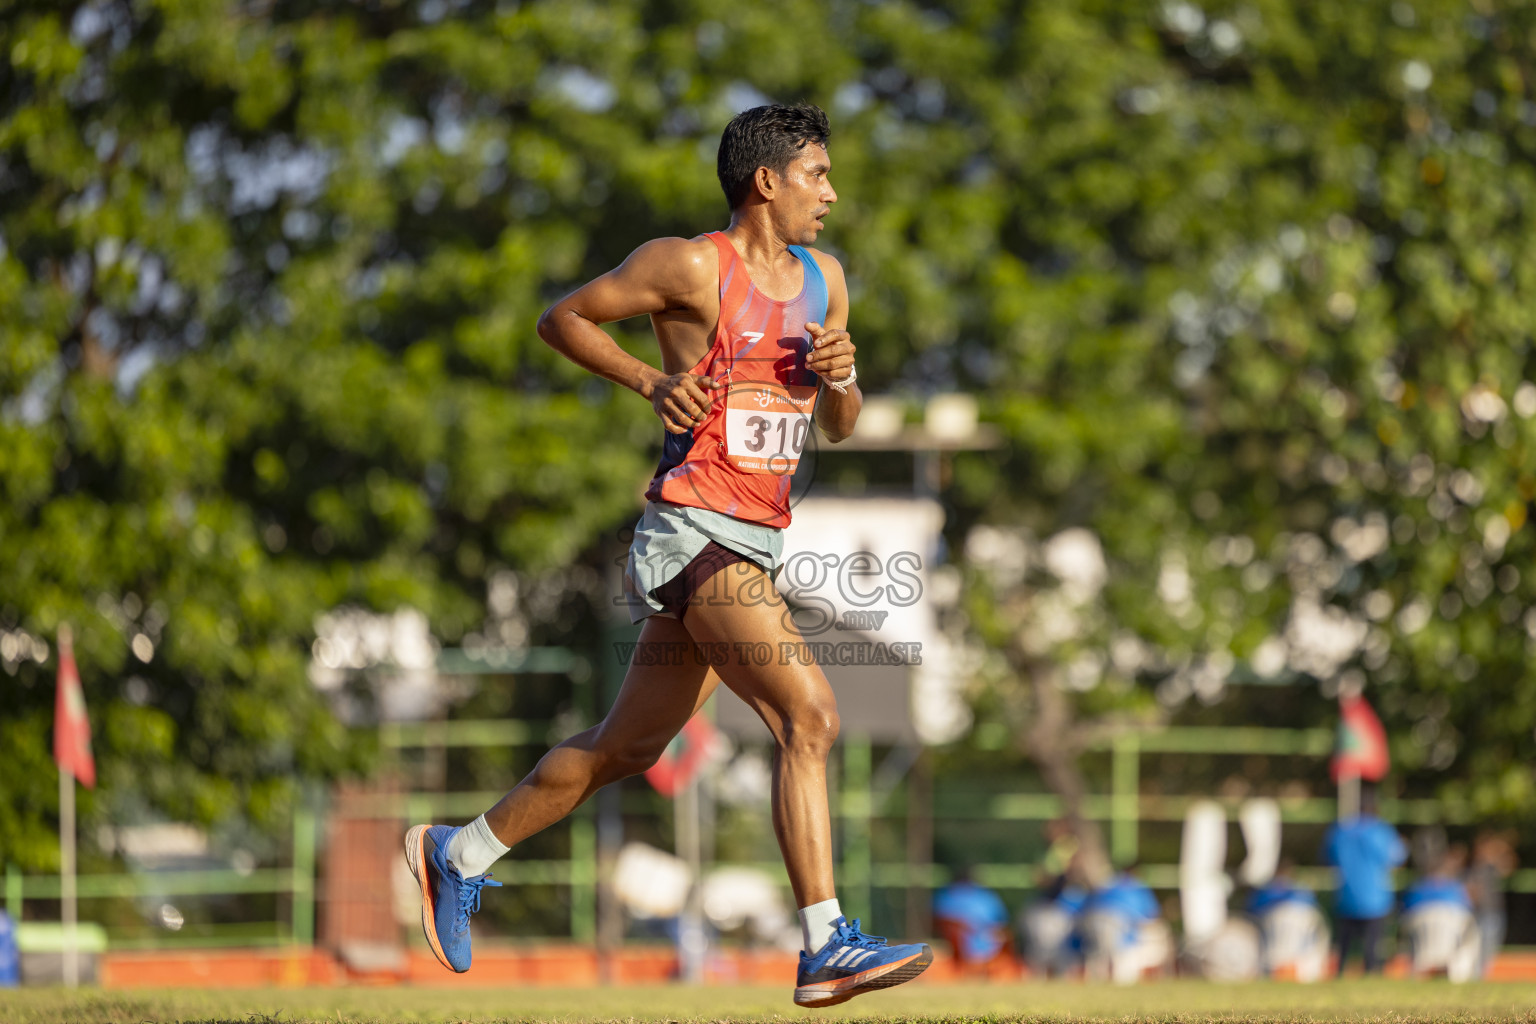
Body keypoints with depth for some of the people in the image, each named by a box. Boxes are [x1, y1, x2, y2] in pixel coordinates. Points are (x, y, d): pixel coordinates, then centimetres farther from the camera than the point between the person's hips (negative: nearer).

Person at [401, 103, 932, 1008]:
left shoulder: (823, 278, 15)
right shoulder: (690, 267, -8)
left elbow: (839, 429, 20)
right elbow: (563, 318, 2)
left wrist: (841, 376, -2)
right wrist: (652, 381, -10)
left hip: (758, 542, 9)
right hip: (696, 533, -9)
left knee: (629, 745, 16)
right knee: (810, 716, -20)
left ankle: (459, 855, 32)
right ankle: (827, 947, -22)